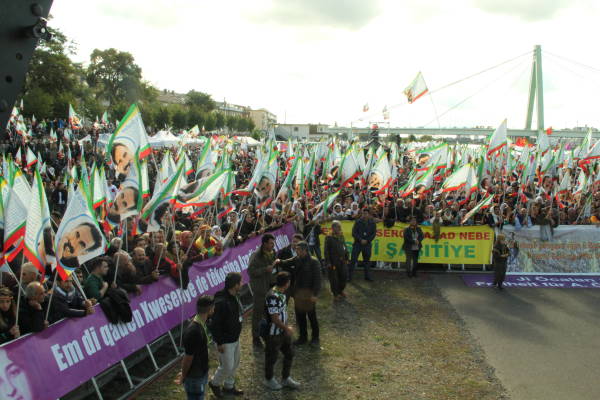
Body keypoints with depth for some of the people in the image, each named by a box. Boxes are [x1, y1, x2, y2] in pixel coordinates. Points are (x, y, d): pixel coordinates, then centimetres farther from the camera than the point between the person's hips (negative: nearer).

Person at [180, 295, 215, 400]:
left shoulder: (201, 325, 0)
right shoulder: (193, 332, -32)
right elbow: (187, 359, -22)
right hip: (194, 378, -9)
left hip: (202, 374, 9)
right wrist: (183, 377, -8)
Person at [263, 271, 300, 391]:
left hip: (283, 331, 9)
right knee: (271, 357, 12)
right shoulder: (273, 297, -30)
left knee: (289, 354, 18)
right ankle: (269, 380, 34)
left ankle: (286, 378, 36)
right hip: (273, 334, -9)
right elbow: (275, 319, -27)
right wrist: (287, 328, -14)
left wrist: (286, 326, 16)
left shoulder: (281, 293, -1)